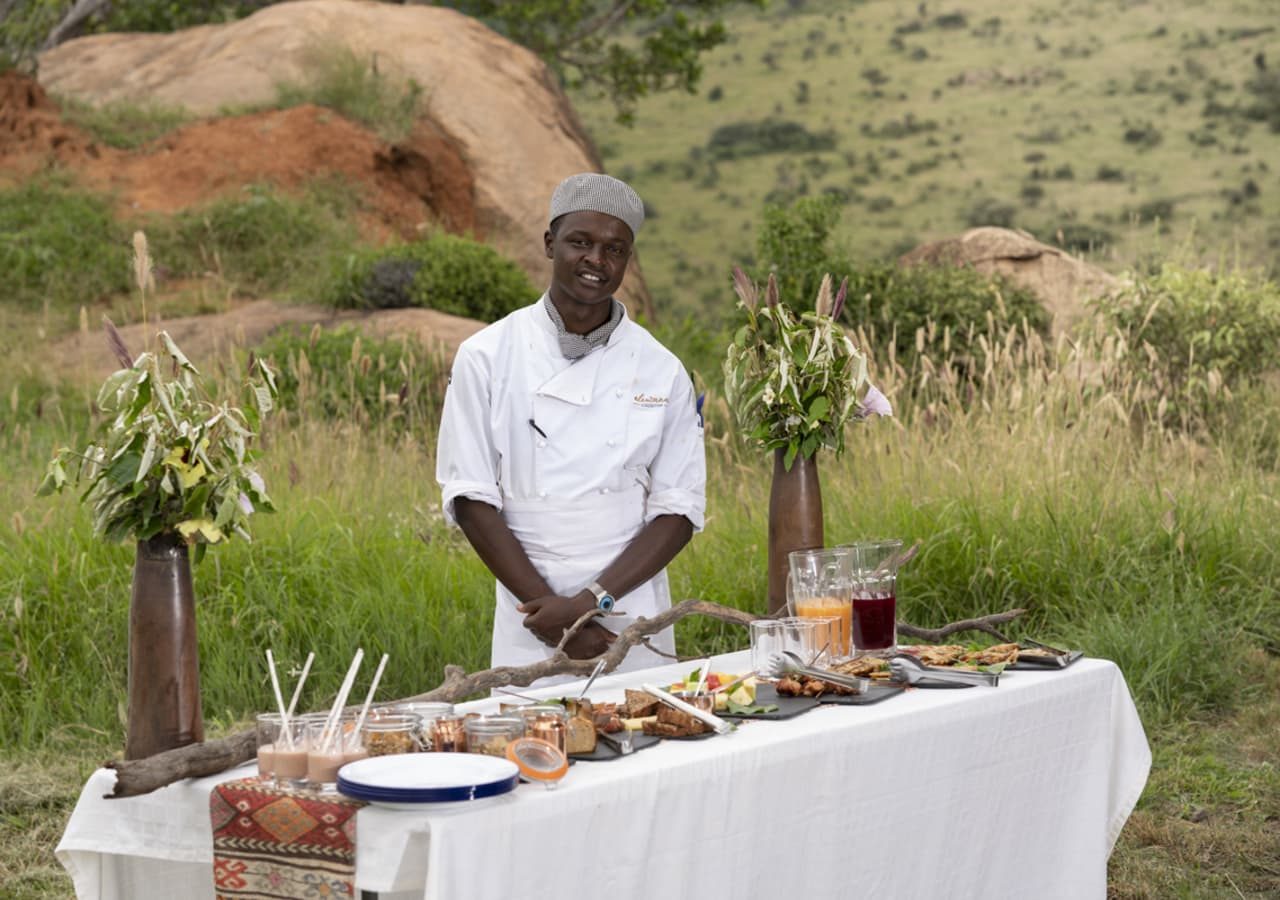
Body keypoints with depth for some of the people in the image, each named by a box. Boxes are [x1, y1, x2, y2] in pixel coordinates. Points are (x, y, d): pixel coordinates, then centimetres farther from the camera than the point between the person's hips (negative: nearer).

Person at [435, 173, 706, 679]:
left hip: (634, 623, 1)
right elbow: (470, 498, -5)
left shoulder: (660, 371, 0)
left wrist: (592, 599, -14)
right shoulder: (487, 357, -3)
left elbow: (679, 508, -2)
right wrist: (551, 608, -12)